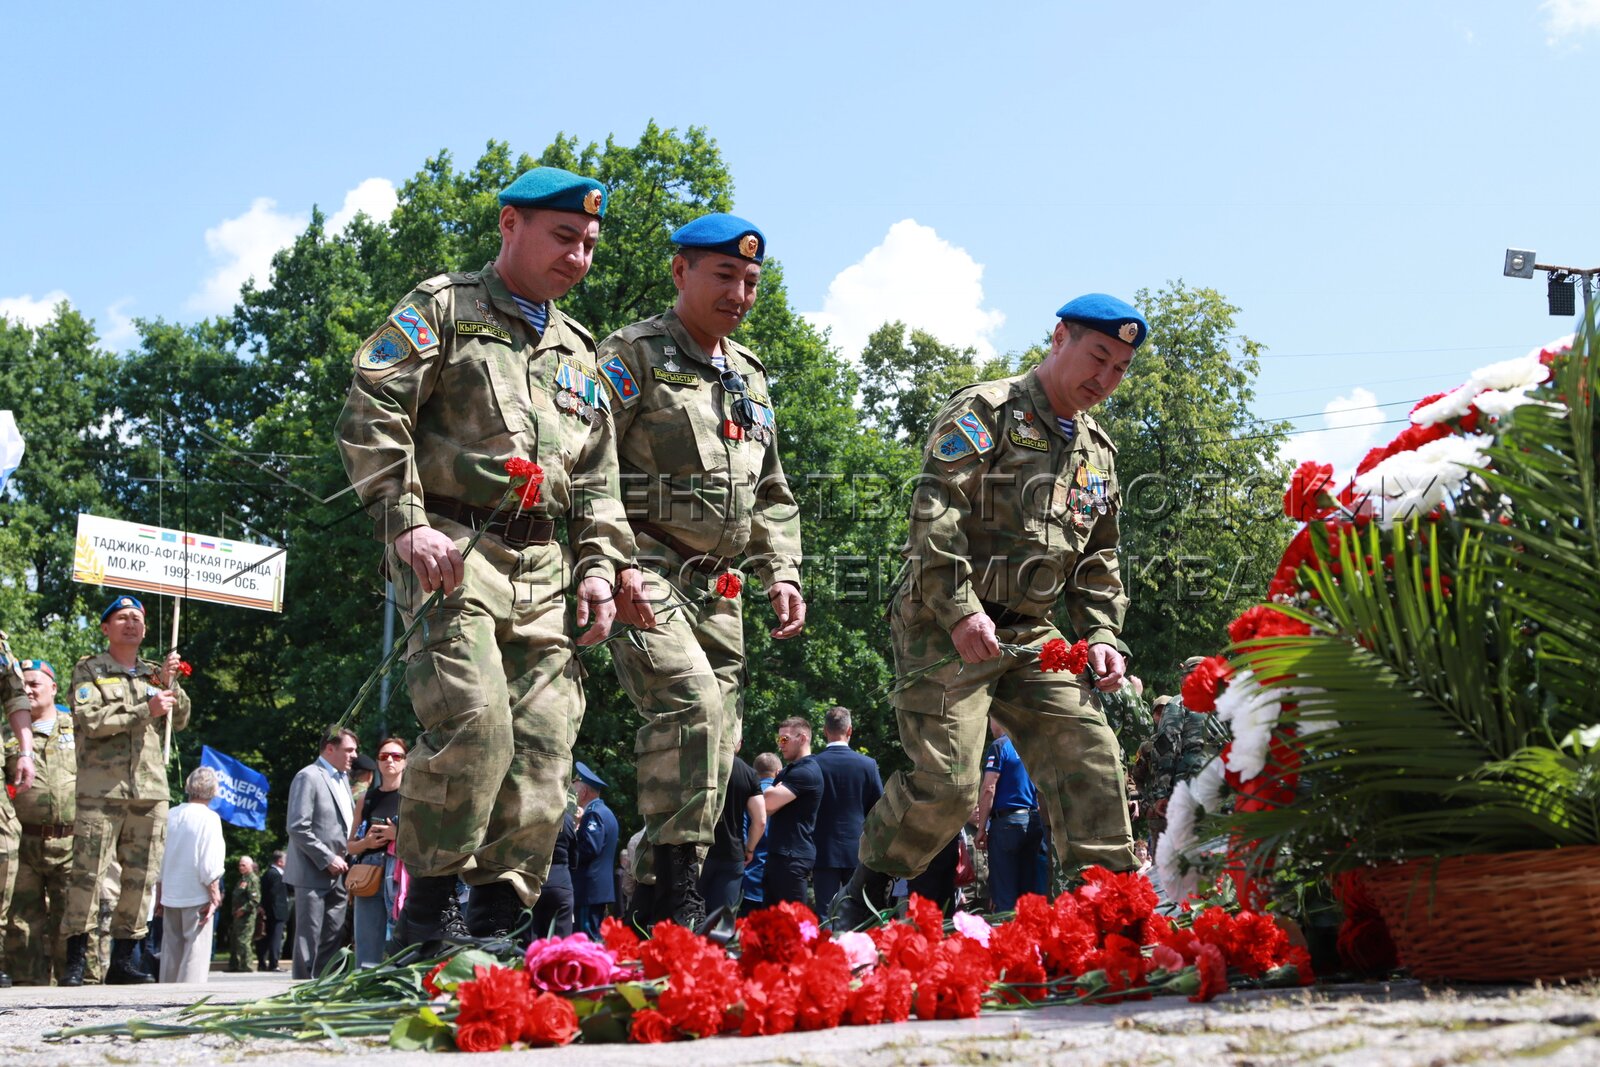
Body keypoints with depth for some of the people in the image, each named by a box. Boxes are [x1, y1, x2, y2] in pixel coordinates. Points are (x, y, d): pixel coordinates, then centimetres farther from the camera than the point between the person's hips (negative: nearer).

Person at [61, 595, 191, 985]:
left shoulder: (154, 673, 20)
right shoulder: (89, 670, 7)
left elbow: (180, 719, 12)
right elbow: (90, 720, -8)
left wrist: (169, 684, -4)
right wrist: (145, 710, -11)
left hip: (151, 789, 4)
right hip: (101, 789, -4)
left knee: (142, 877, 3)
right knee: (88, 873, -7)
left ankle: (123, 958, 9)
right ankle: (76, 959, -2)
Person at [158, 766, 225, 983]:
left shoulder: (170, 815, 5)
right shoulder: (209, 818, -10)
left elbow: (159, 859, 11)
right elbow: (210, 865, -13)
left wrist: (160, 893, 19)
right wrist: (215, 896, -4)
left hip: (170, 894, 5)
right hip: (197, 895, -5)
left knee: (170, 950, 12)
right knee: (196, 950, -2)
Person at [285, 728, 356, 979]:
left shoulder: (342, 778, 16)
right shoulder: (309, 777, -10)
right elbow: (298, 828, -17)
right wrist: (328, 859, -17)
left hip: (337, 874, 8)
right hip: (313, 874, -8)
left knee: (332, 940, 9)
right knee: (309, 938, -4)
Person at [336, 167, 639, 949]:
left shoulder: (576, 351, 26)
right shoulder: (442, 309, 7)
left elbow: (598, 477, 25)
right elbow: (371, 415, -4)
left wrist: (599, 565, 10)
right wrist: (407, 522, -15)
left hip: (543, 567, 6)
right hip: (450, 549, -6)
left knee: (543, 745, -2)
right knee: (473, 719, -23)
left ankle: (498, 919, 5)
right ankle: (427, 910, -11)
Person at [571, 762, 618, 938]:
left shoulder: (594, 814, -12)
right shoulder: (605, 812, 19)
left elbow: (590, 849, -22)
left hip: (590, 889, -10)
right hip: (602, 888, 10)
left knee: (588, 936, -11)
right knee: (595, 935, 12)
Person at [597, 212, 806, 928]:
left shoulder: (751, 378, 21)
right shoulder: (633, 357, -2)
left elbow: (771, 494, 27)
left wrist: (782, 572, 13)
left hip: (716, 584, 8)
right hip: (644, 569, -7)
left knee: (718, 735, 4)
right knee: (691, 700, -25)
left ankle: (661, 899, 12)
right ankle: (675, 885, -20)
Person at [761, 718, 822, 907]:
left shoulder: (806, 772, -14)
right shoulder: (789, 770, 20)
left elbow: (767, 803, -20)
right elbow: (769, 808, 13)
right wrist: (775, 792, -7)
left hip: (793, 857, -10)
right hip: (779, 854, 10)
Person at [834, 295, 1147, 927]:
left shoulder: (1098, 453, 20)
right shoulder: (987, 411, -4)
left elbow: (1099, 560, 25)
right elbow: (935, 511, -16)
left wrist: (1101, 633, 9)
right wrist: (961, 608, -24)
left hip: (1030, 634, 7)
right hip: (944, 624, -7)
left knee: (1090, 758, -5)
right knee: (946, 781, -14)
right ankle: (861, 898, 6)